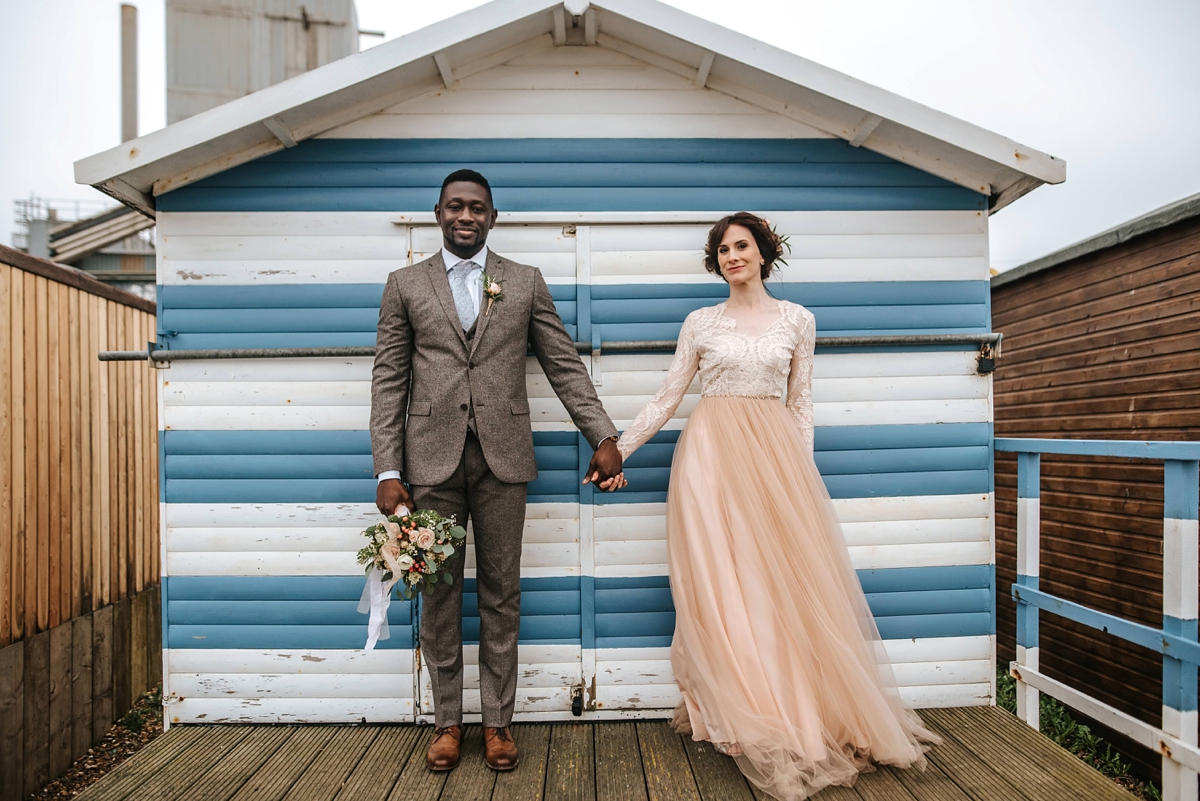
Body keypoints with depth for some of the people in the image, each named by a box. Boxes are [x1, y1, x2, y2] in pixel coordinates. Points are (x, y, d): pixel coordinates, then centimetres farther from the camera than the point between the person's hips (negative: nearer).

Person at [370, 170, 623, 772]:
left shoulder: (526, 283, 9)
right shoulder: (405, 285, 8)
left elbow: (564, 366, 6)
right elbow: (389, 382, 4)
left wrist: (603, 436, -3)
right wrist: (388, 473, -3)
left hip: (501, 457, 0)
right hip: (432, 458, 1)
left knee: (501, 595, 8)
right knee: (439, 594, 10)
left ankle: (498, 722, 25)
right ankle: (447, 722, 28)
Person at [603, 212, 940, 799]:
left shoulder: (796, 320, 9)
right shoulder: (700, 323, 7)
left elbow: (801, 403, 10)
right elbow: (666, 399, 7)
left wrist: (803, 469, 2)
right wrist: (617, 450, 3)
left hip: (774, 453, 1)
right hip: (712, 455, 0)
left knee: (786, 580, 1)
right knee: (719, 581, -1)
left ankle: (806, 715, 19)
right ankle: (746, 722, 13)